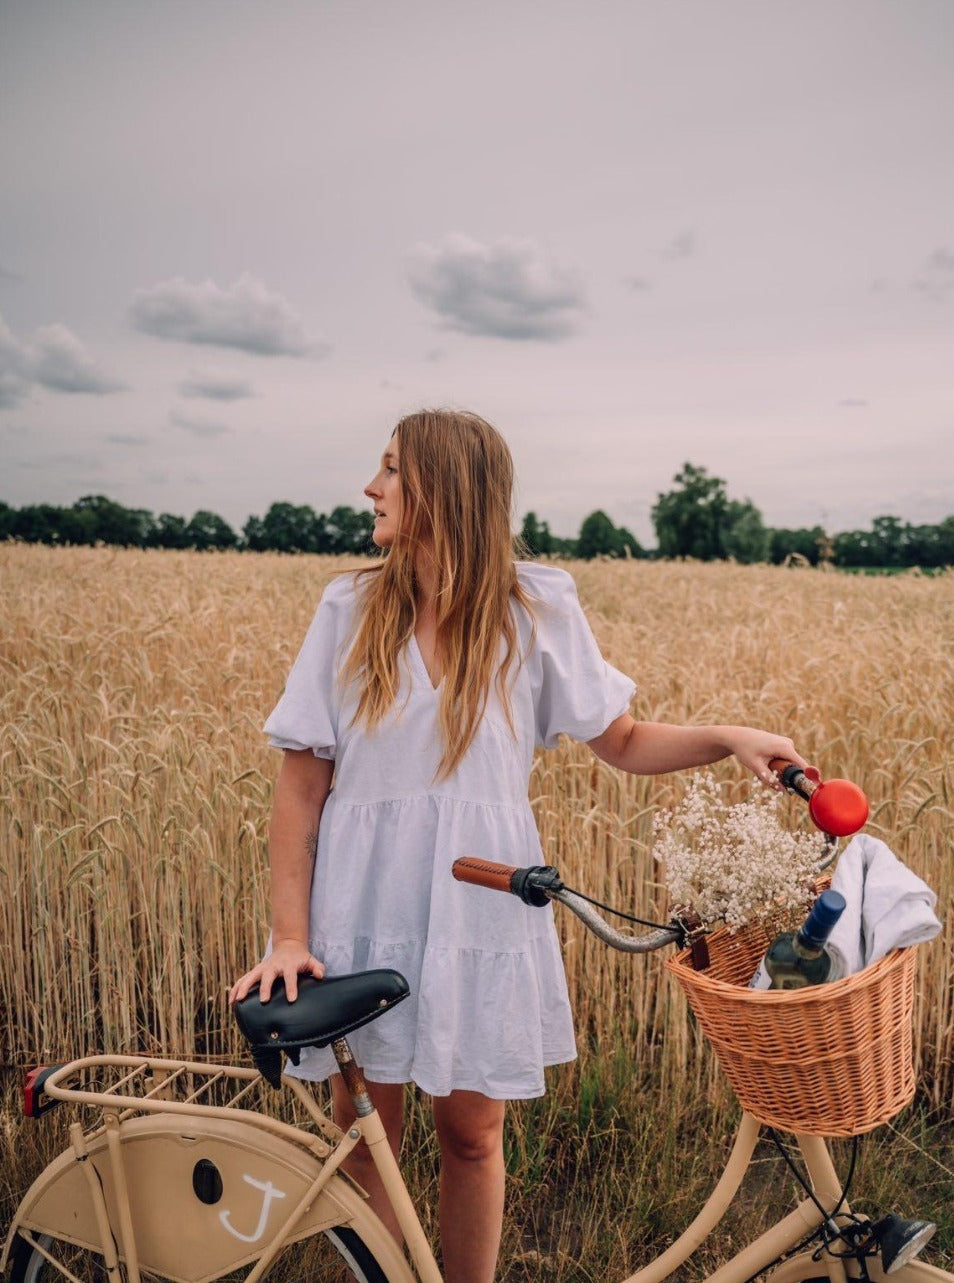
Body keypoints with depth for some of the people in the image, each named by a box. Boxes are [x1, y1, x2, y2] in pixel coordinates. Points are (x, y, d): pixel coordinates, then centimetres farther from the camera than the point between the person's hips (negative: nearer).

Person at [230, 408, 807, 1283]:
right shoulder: (351, 609, -2)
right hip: (362, 907, 1)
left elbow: (625, 743, 5)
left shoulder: (537, 609, -3)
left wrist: (728, 738, -12)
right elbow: (301, 785, -3)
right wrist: (290, 934, -8)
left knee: (472, 1136, 13)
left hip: (479, 909, 0)